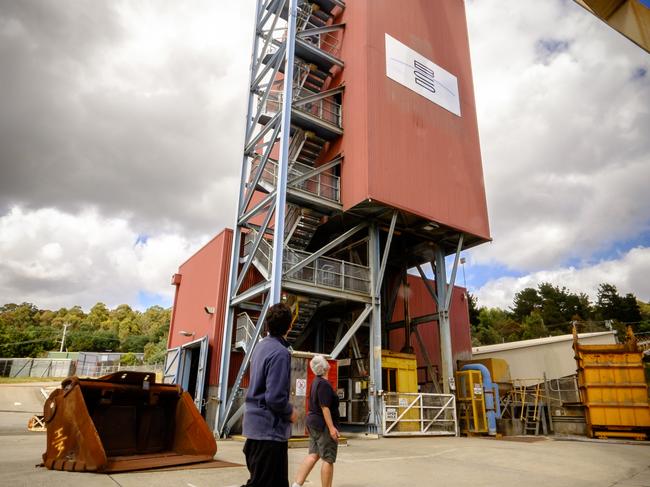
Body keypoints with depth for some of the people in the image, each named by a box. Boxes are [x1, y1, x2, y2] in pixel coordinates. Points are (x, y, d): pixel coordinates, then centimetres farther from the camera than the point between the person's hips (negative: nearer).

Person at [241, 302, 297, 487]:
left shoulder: (260, 346, 8)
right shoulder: (280, 353, -20)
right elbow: (275, 397, -25)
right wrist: (290, 413, -6)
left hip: (256, 425, 9)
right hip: (270, 429, -9)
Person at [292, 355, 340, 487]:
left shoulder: (316, 382, 12)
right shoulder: (324, 384, -18)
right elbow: (324, 407, -22)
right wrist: (332, 427, -22)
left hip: (313, 422, 9)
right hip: (323, 424, -9)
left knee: (313, 455, 10)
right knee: (328, 459, 0)